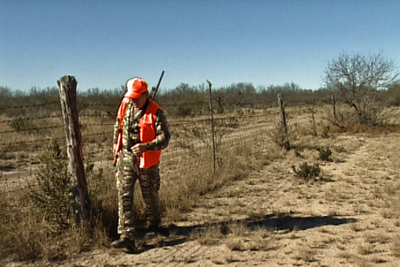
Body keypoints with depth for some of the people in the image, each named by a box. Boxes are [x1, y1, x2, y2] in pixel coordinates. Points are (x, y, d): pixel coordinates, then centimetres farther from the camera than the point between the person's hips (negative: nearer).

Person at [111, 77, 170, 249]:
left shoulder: (156, 113, -17)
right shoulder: (126, 105, 0)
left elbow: (164, 138, -22)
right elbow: (118, 125, 19)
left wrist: (146, 146, -36)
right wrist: (116, 144, 22)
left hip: (146, 161, -3)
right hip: (125, 158, 4)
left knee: (150, 195, 15)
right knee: (124, 196, -6)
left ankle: (153, 222, 44)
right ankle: (127, 237, -5)